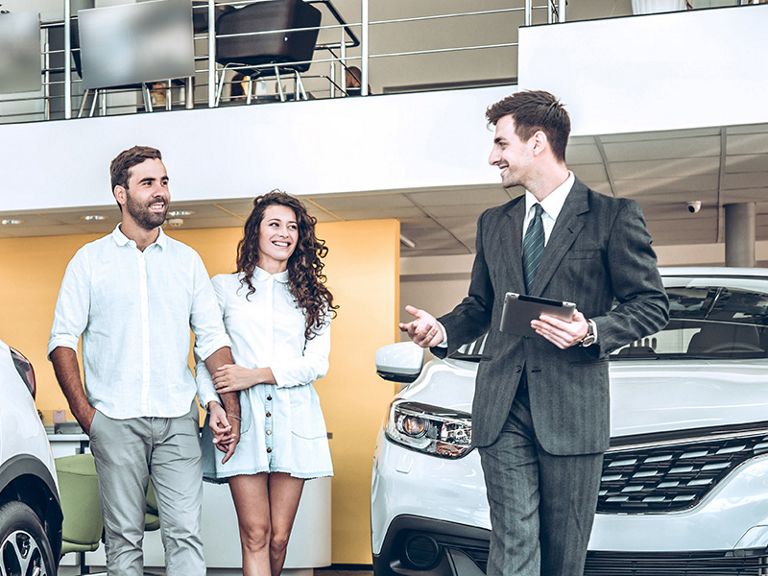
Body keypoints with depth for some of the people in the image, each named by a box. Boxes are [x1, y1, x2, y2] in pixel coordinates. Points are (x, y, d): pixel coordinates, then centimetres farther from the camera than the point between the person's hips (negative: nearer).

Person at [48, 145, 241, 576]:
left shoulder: (187, 260, 11)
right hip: (116, 422, -1)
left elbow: (213, 338, 10)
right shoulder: (90, 260, 6)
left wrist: (230, 408, 0)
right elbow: (63, 340, 3)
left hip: (178, 421, 1)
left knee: (186, 533, -4)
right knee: (124, 537, 4)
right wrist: (83, 411, -6)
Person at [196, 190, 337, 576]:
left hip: (293, 419, 2)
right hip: (243, 418, -2)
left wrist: (256, 375, -10)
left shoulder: (312, 297, 15)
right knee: (255, 534, -8)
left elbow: (317, 363, 3)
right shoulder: (224, 287, 11)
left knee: (279, 538, 2)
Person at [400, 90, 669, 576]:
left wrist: (592, 332, -17)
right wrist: (443, 330, 3)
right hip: (502, 409, 4)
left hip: (571, 410, -3)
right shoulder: (493, 224, 18)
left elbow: (652, 304, 0)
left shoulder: (613, 216, 1)